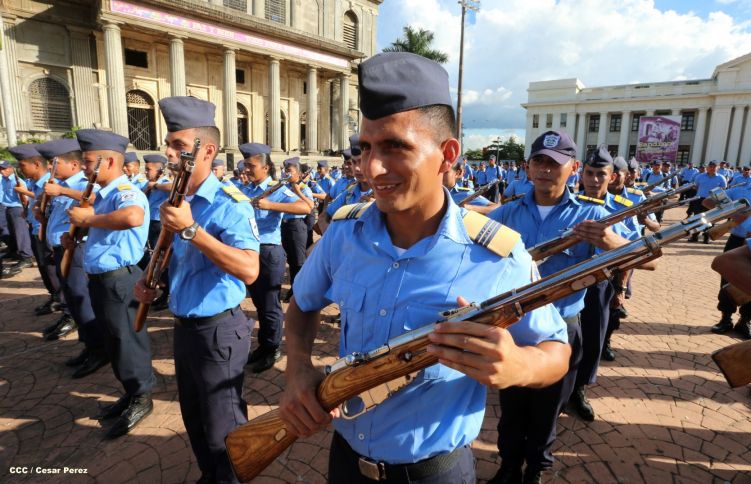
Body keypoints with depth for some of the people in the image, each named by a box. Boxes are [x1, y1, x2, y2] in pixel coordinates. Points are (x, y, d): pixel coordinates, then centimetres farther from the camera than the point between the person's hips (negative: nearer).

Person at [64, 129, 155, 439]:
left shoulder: (125, 192, -19)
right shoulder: (103, 194, 12)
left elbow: (133, 218, -43)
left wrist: (89, 218, -28)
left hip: (119, 280, -10)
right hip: (101, 279, 10)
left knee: (127, 341, 3)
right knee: (114, 342, 19)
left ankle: (141, 399, 21)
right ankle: (130, 392, 35)